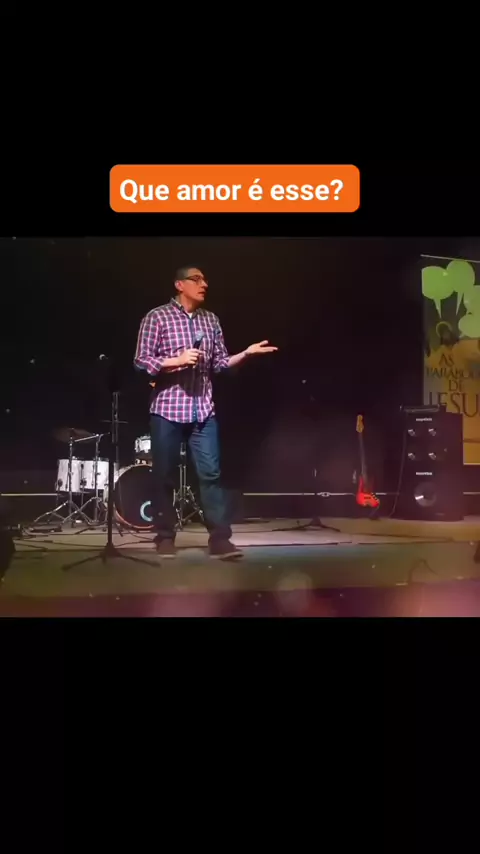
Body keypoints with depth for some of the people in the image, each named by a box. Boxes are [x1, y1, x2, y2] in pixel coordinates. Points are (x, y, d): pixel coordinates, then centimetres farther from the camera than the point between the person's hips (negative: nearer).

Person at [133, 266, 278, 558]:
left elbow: (220, 363, 13)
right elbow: (141, 361, -5)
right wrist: (178, 360, -16)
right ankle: (165, 538, 17)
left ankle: (220, 539, 1)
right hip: (168, 409, -3)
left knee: (212, 473, -2)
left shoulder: (211, 320, 14)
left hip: (203, 409, 4)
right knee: (165, 477, 4)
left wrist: (246, 353, -2)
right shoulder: (157, 317, -1)